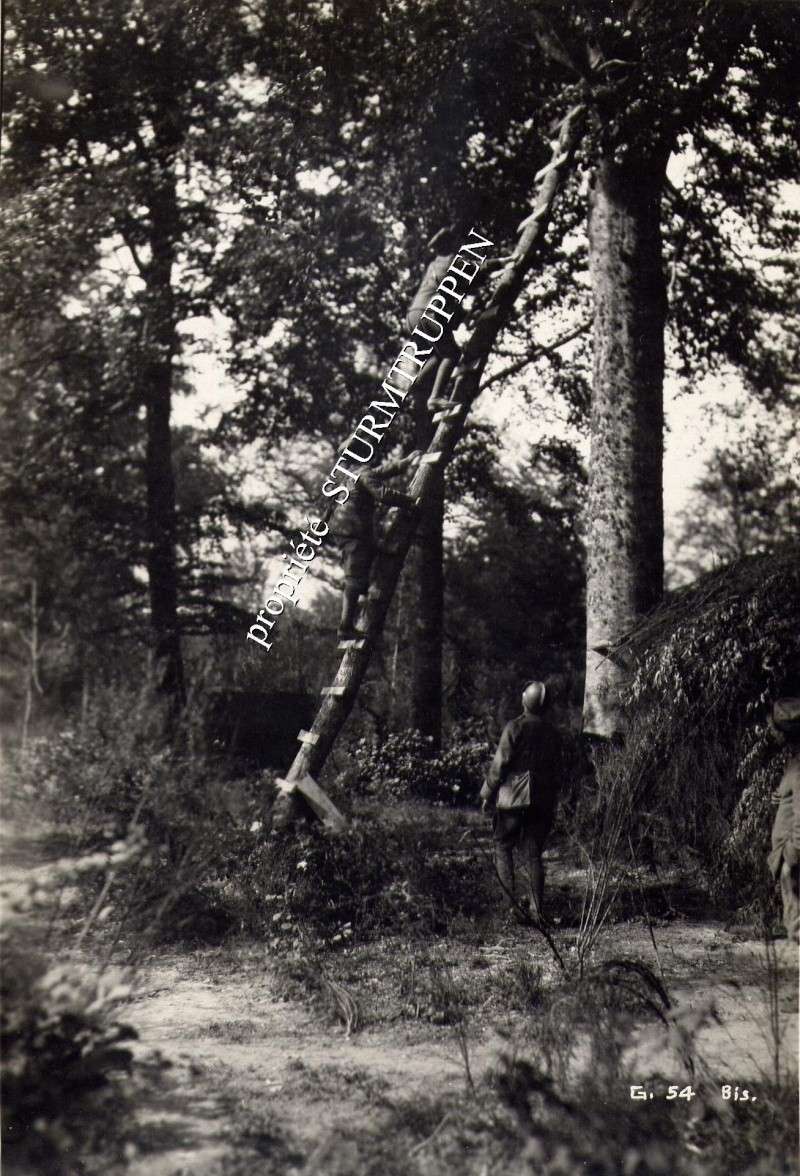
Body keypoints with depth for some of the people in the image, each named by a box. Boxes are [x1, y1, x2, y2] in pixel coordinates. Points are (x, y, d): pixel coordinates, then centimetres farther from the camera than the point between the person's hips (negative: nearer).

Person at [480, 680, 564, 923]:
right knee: (533, 855, 8)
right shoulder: (553, 734, 7)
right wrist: (551, 803, 20)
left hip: (512, 798, -4)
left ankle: (512, 901, -2)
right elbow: (558, 772, 11)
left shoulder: (515, 728, -8)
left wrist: (488, 794, 0)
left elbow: (500, 764, -10)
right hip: (542, 803, 4)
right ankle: (537, 909, 4)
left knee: (503, 848, 9)